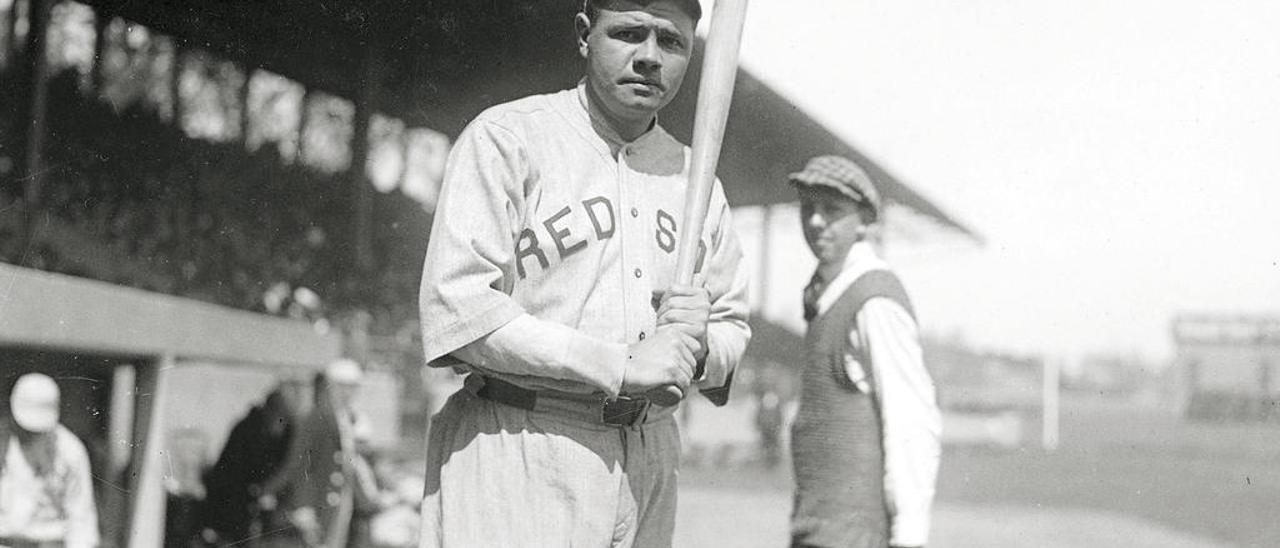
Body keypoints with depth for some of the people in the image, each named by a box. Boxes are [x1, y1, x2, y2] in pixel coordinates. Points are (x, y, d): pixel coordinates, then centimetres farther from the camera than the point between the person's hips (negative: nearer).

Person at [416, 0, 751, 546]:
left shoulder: (695, 177, 16)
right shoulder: (504, 138, -5)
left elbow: (734, 327, 20)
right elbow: (455, 313, -15)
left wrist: (699, 347, -5)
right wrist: (622, 365, -16)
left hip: (648, 458, 6)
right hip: (515, 456, -5)